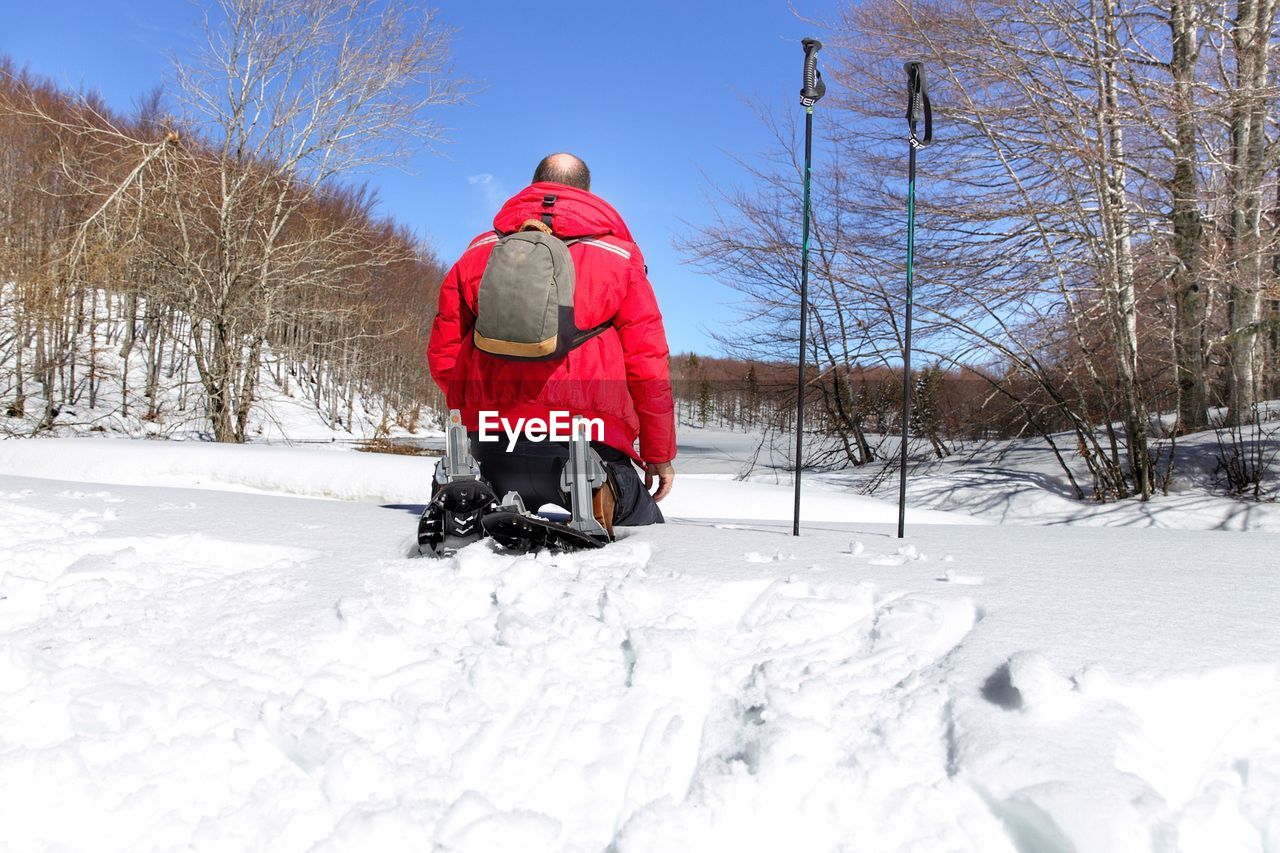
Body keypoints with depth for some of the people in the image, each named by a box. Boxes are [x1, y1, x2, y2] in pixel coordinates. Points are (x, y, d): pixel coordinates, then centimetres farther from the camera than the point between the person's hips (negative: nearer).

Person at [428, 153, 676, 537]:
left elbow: (443, 355, 12)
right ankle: (603, 495, -16)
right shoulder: (619, 257, 6)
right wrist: (660, 454, 15)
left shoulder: (479, 251, 13)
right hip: (586, 441, -2)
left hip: (492, 445, 3)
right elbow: (647, 365, 4)